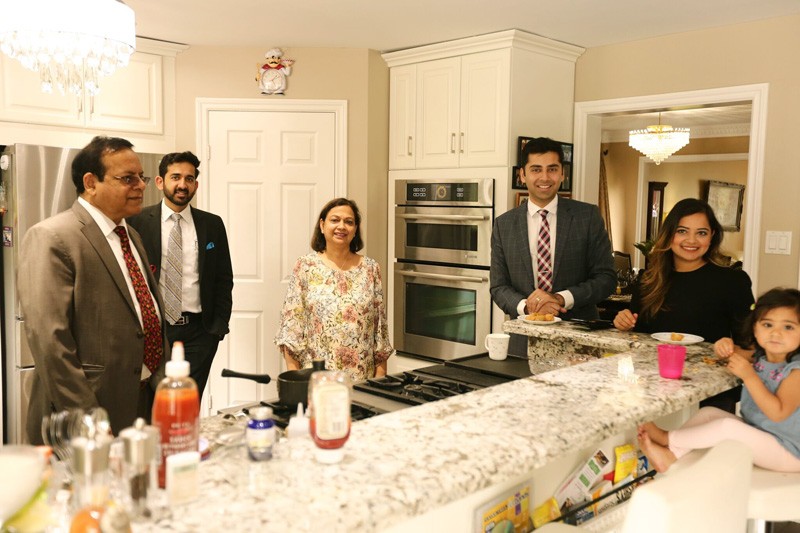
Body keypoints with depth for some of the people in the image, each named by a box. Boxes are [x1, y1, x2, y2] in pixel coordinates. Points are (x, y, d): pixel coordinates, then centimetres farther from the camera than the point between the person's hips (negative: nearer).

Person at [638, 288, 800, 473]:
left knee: (727, 426, -28)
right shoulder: (759, 358, 2)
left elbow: (778, 413, -29)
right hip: (754, 433, 8)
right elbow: (733, 354, 19)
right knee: (708, 413, -5)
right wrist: (724, 346, -7)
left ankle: (666, 437, -15)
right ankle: (669, 455, -15)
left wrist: (749, 376, -34)